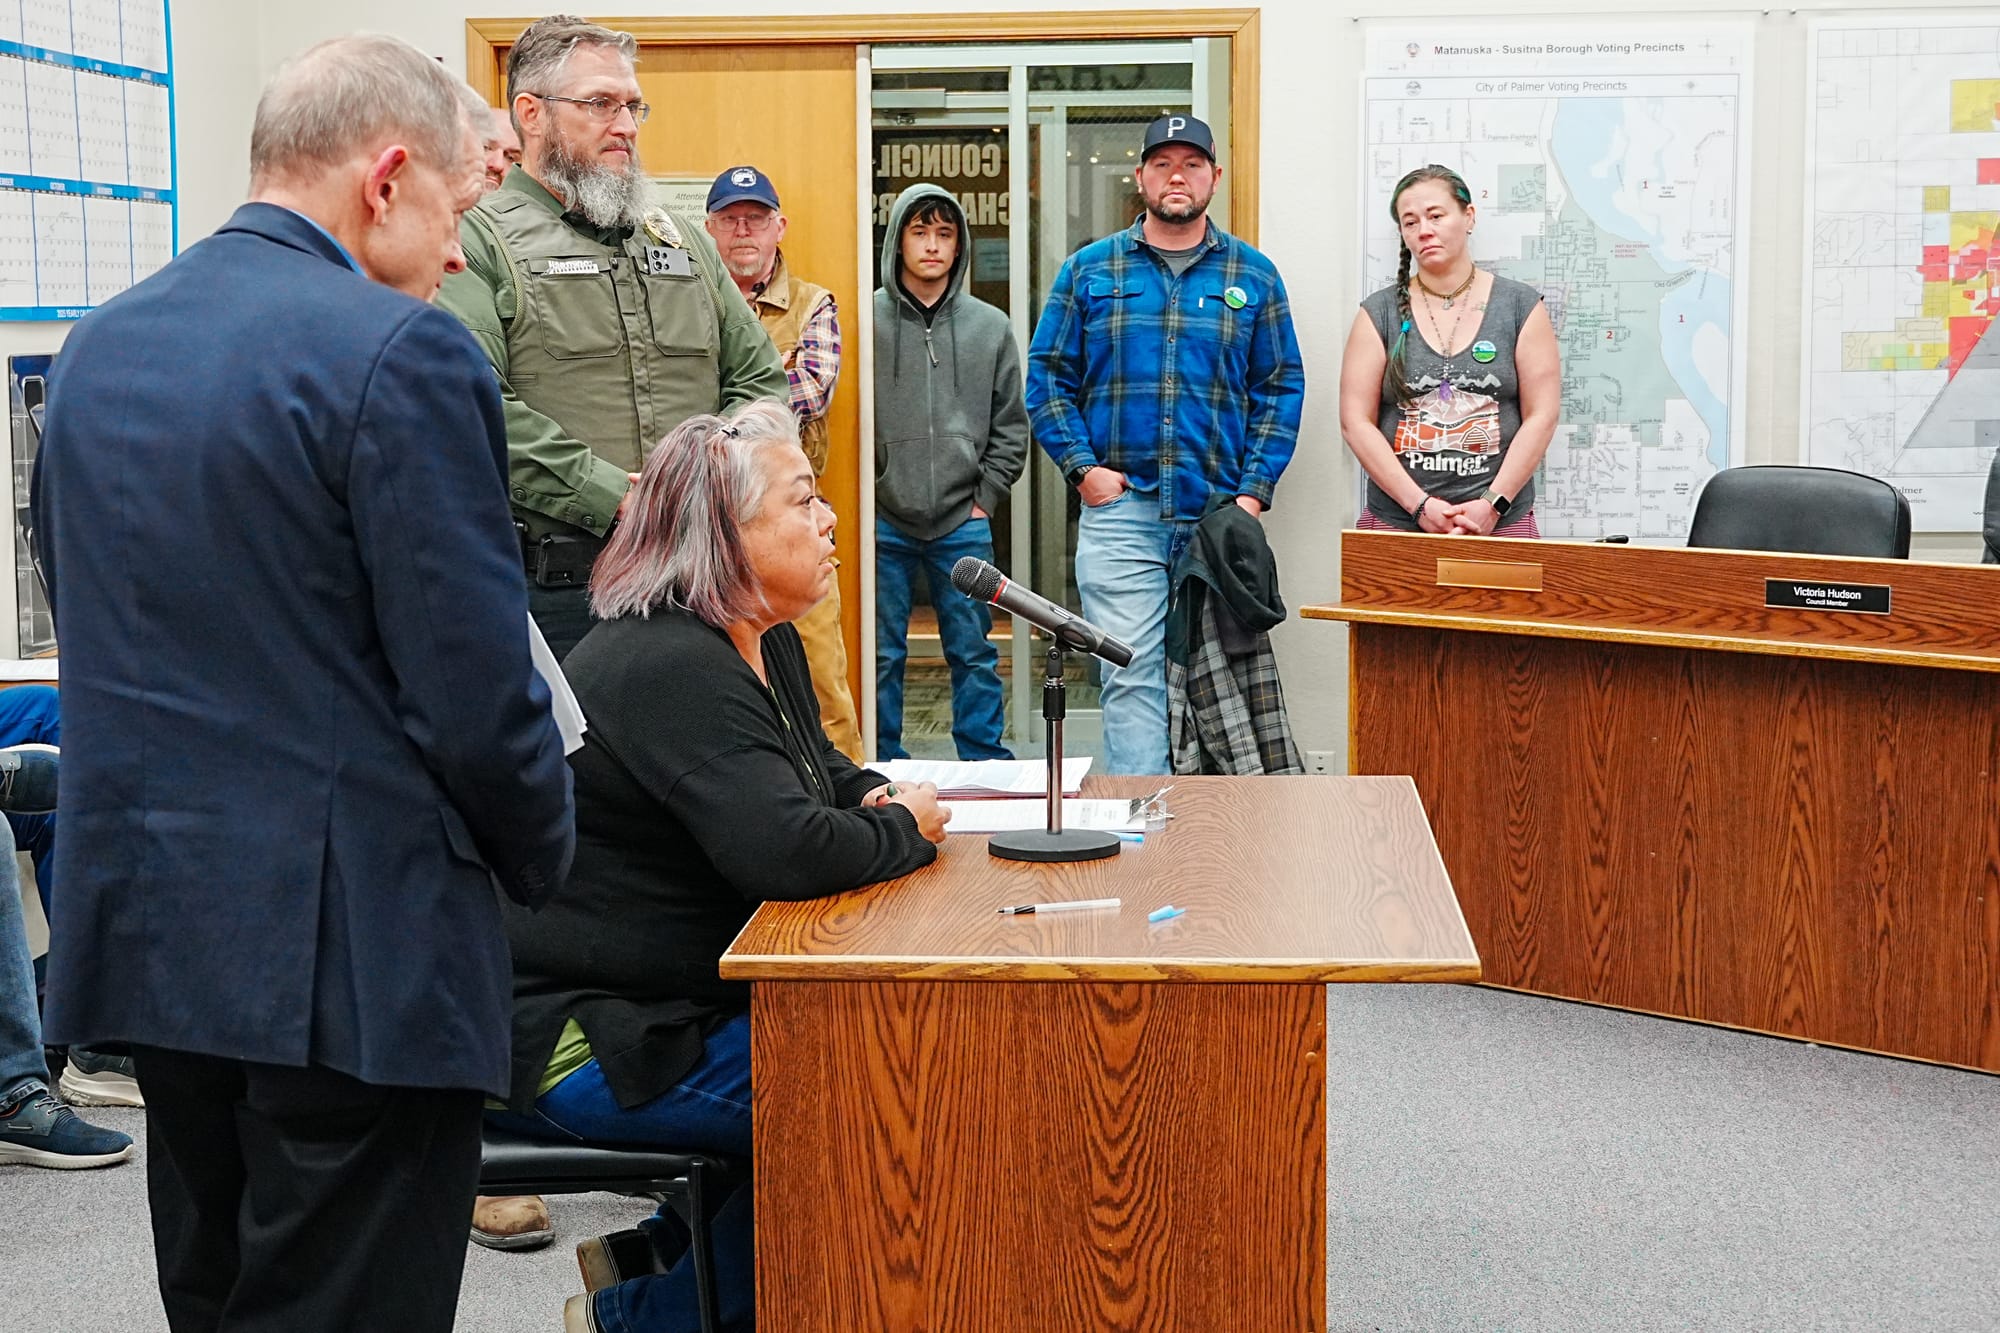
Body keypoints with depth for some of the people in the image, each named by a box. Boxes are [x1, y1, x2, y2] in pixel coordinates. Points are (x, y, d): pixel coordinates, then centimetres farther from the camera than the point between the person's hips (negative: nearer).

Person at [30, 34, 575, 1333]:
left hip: (143, 931, 8)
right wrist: (545, 856, 1)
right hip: (347, 949, -8)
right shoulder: (400, 353, -15)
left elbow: (92, 625, 15)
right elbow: (476, 688, -16)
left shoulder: (98, 347, 9)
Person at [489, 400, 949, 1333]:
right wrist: (904, 833, -14)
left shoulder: (766, 645, 9)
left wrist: (879, 799, 0)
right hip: (576, 1039, -10)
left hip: (686, 999, 10)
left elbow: (821, 774, 24)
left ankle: (654, 1252, 13)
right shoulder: (670, 668, -23)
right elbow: (784, 852, -34)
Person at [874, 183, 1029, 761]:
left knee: (974, 653, 8)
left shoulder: (991, 327, 7)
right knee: (882, 655, 6)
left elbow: (1010, 428, 10)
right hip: (883, 522, -2)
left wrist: (985, 497, 2)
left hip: (963, 523, 2)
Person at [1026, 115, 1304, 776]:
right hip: (1119, 507, -1)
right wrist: (1083, 469, -5)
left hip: (1220, 515, 1)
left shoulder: (1253, 275, 8)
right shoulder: (1089, 270, 7)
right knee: (1132, 676, -6)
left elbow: (1281, 387, 7)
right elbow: (1047, 376, 7)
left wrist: (1254, 492, -3)